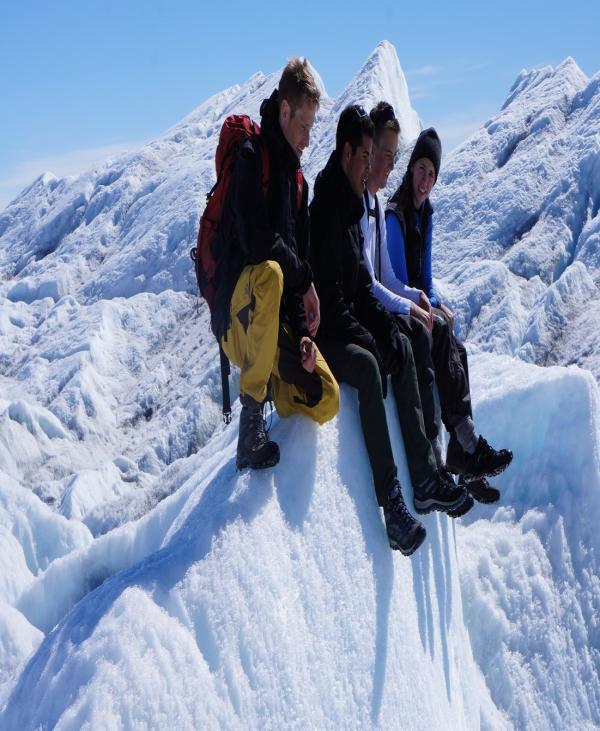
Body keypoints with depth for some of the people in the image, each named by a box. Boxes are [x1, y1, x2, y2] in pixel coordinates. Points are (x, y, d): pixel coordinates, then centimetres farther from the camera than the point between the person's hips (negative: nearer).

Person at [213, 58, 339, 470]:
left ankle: (277, 385, 27)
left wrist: (304, 332, -2)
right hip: (238, 315, -7)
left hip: (281, 324, 7)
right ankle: (251, 422, -29)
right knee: (270, 274, -41)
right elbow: (257, 242, -24)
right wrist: (305, 280, -11)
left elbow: (303, 254, 11)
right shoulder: (251, 158, -11)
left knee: (325, 401, -8)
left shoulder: (298, 179, 14)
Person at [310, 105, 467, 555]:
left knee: (401, 347, 2)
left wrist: (385, 324, 4)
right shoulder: (324, 210, -17)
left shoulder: (353, 206, 14)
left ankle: (425, 481, 0)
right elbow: (328, 298, -23)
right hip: (326, 337, -10)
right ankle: (392, 503, -33)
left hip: (353, 327, 10)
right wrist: (364, 339, -20)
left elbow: (361, 286, 18)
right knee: (369, 366, -30)